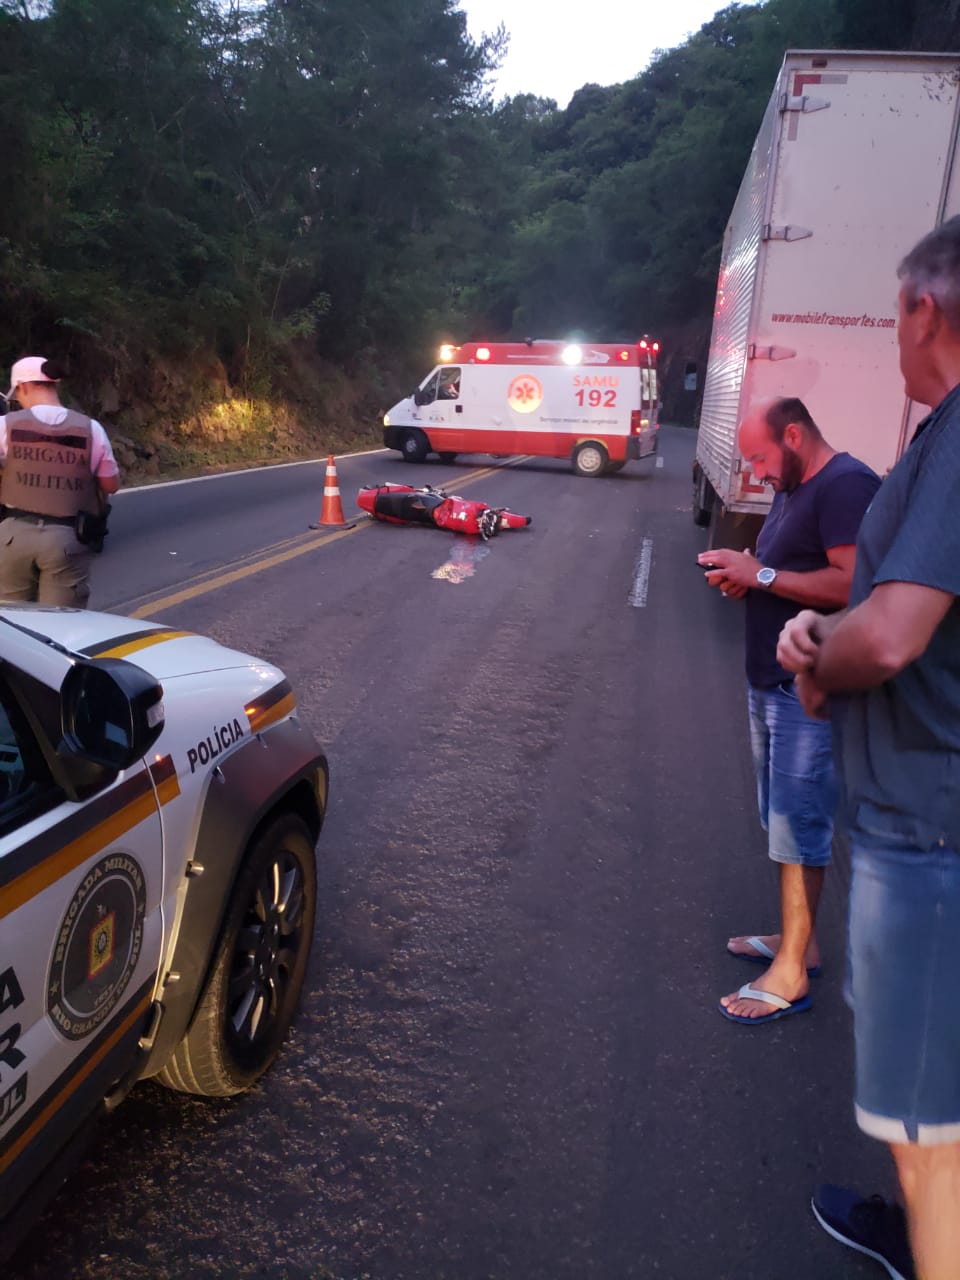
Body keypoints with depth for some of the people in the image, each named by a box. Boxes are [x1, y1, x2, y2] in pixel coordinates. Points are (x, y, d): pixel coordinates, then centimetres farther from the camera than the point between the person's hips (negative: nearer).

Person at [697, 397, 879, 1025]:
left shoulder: (847, 485, -15)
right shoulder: (792, 490, 16)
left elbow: (852, 583, -25)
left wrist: (761, 574, -20)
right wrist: (745, 576, 2)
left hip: (810, 693, -10)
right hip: (773, 683, 10)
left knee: (799, 827, -3)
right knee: (786, 820, 16)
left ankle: (791, 973, 8)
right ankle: (799, 938, 29)